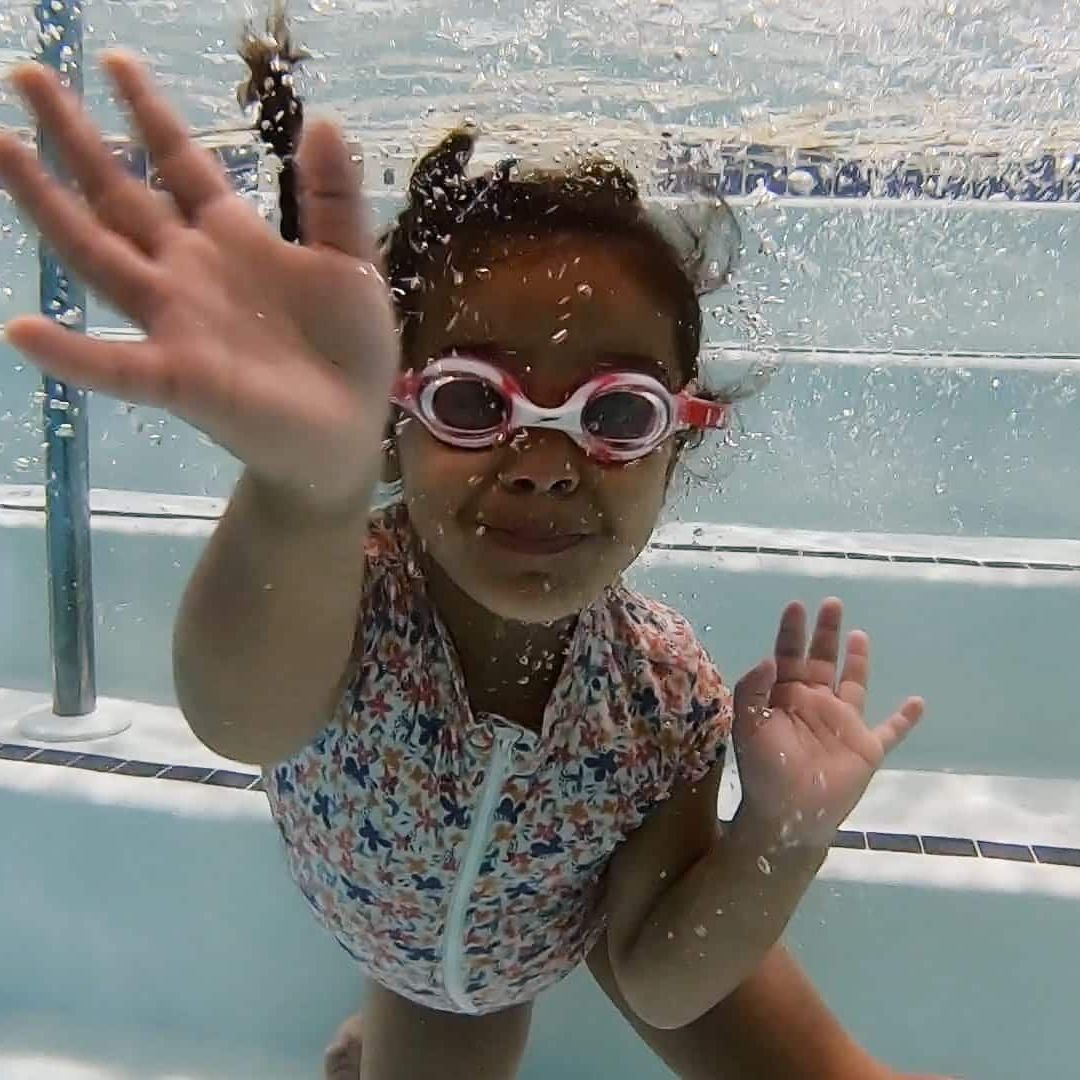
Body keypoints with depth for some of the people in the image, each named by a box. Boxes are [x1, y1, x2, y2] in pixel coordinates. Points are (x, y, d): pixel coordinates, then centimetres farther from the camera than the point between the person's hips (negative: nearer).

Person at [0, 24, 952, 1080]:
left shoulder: (670, 692, -34)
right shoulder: (339, 587, -42)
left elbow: (658, 984, -22)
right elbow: (246, 722, -69)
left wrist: (786, 833, -39)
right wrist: (307, 486, -91)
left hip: (595, 905, 2)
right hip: (416, 937, -1)